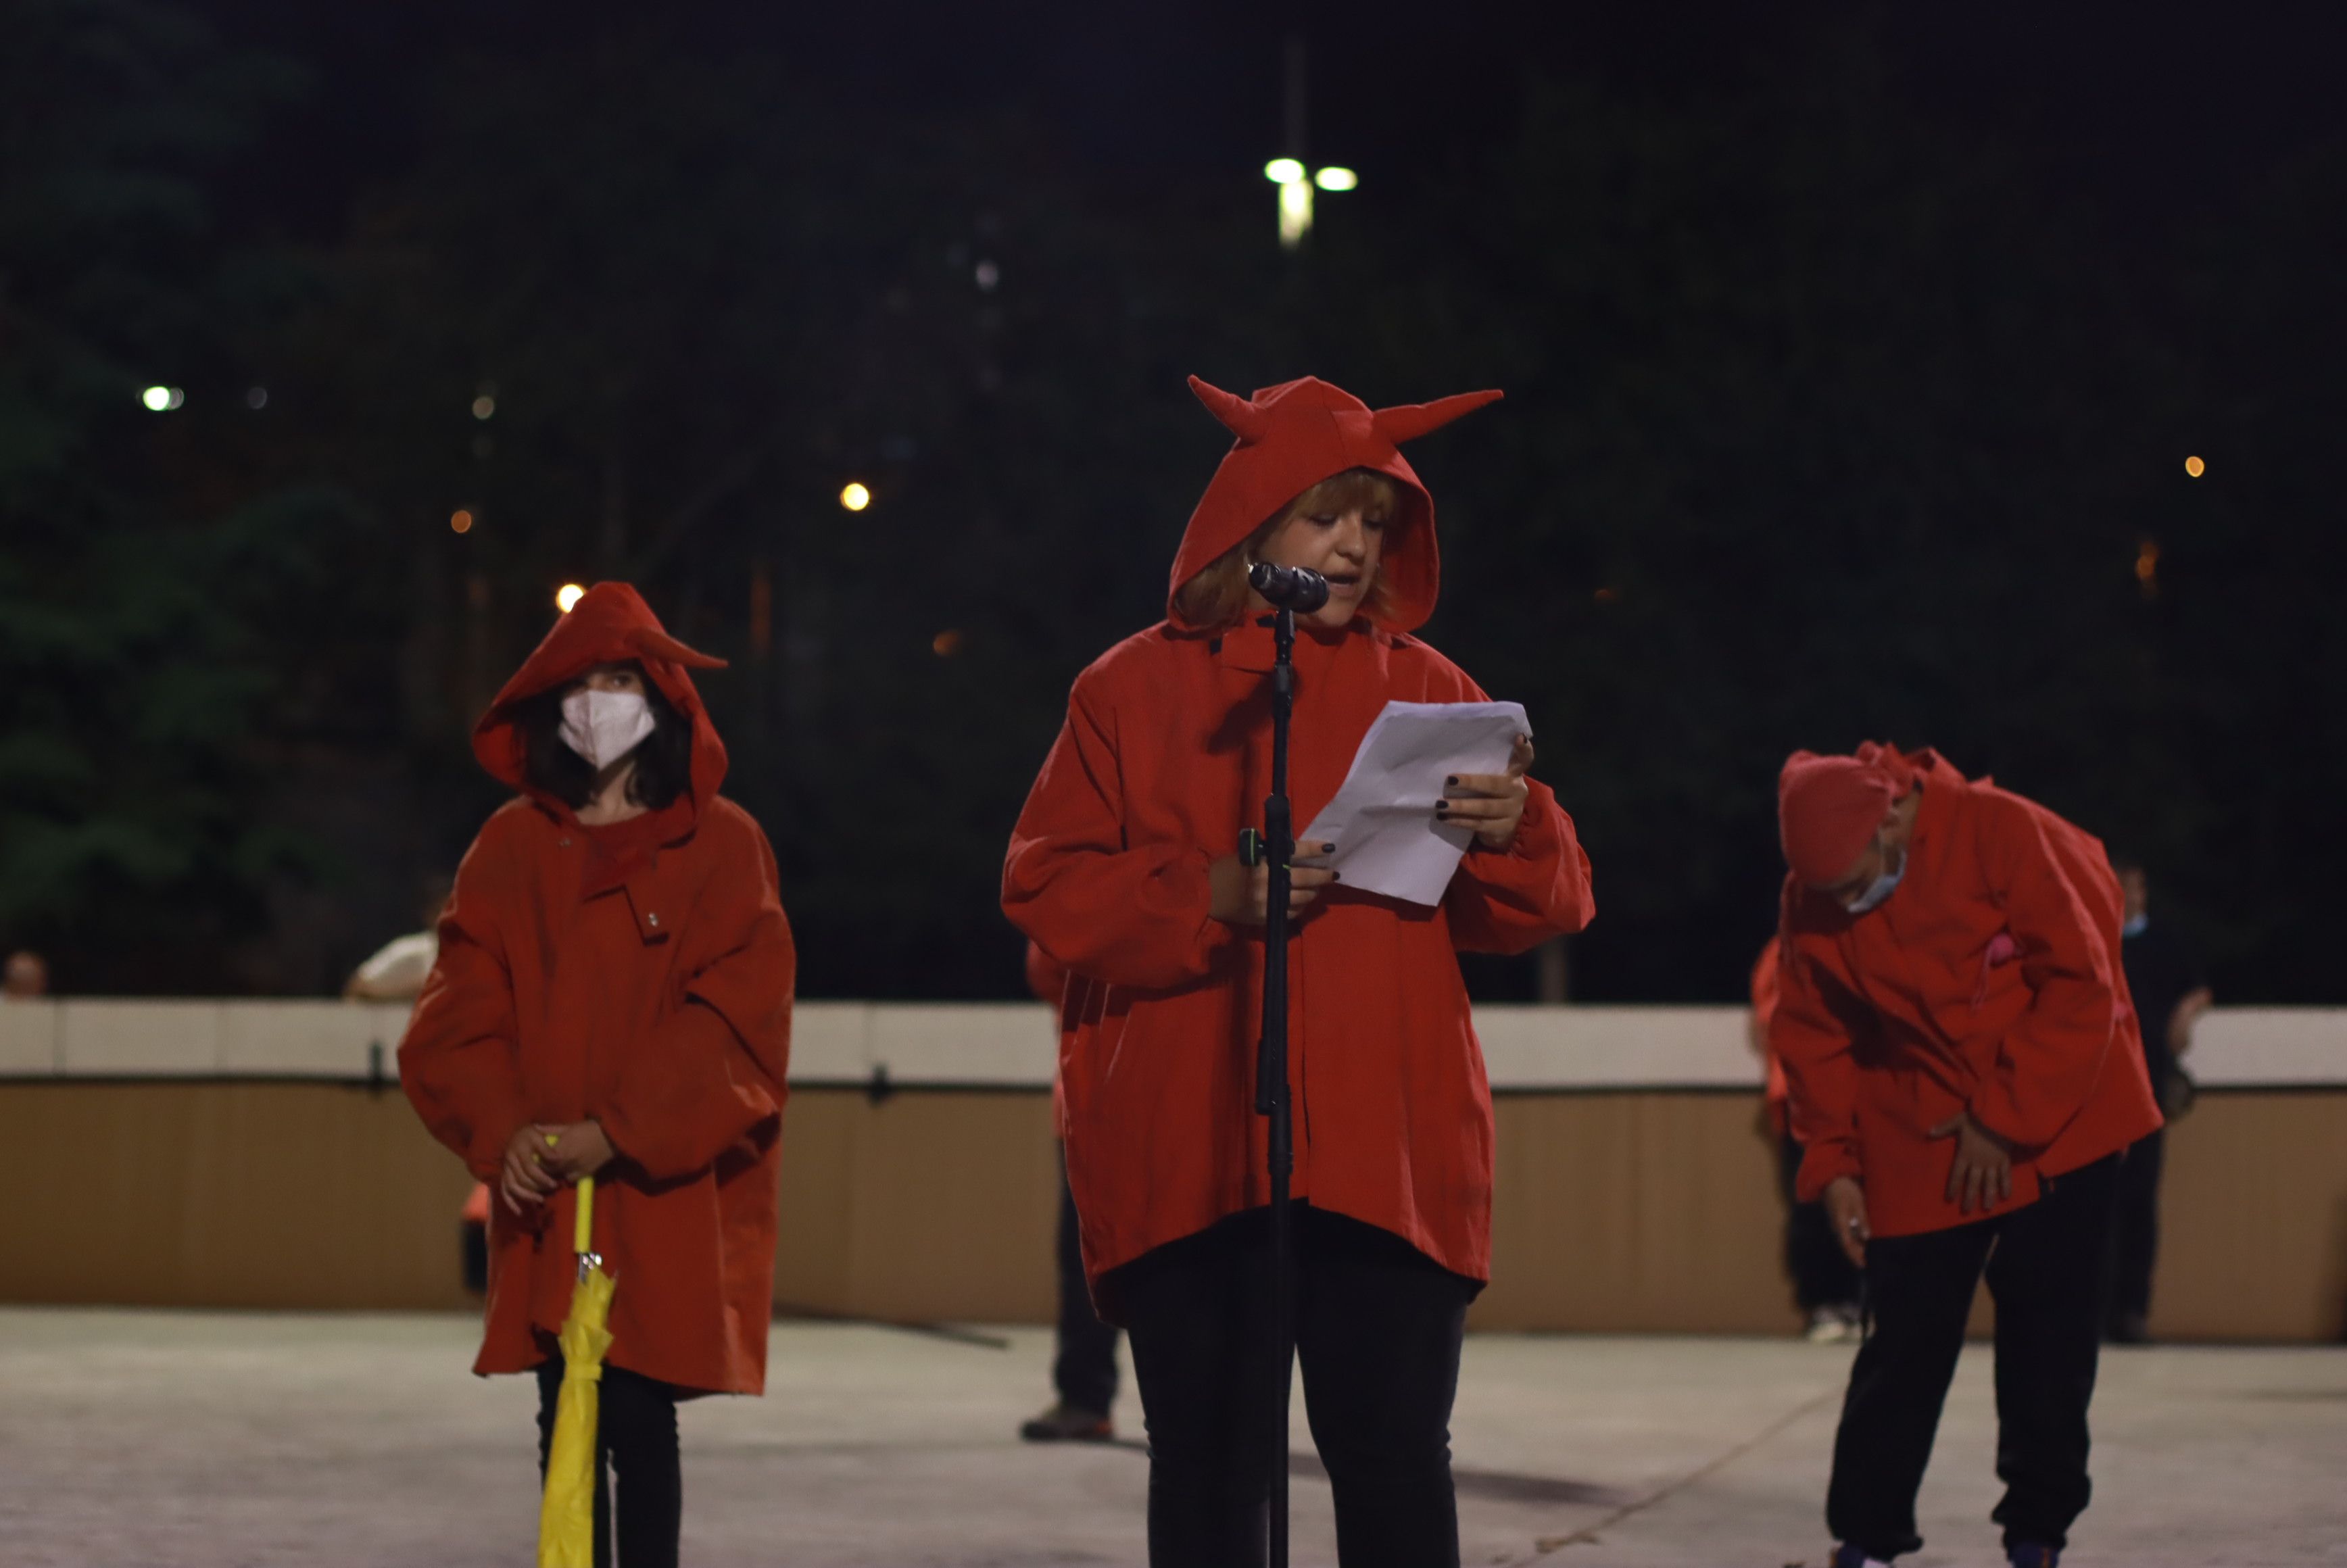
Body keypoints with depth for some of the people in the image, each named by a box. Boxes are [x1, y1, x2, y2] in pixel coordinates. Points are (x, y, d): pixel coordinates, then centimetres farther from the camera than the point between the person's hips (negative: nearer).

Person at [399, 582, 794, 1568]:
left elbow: (735, 1018, -8)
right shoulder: (511, 846, 9)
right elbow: (456, 1013, 4)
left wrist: (615, 1134, -15)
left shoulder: (721, 844, 0)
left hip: (665, 1198, -3)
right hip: (544, 1199, 3)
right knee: (565, 1427, 6)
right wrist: (502, 1131, -12)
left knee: (640, 1424, -5)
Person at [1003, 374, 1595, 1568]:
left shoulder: (1427, 691, 14)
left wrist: (1513, 833, -13)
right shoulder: (1136, 689, 10)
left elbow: (1540, 908, 10)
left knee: (1396, 1463, -5)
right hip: (1185, 1152, -1)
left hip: (1387, 1153, 1)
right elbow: (1047, 888, 2)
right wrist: (1207, 894, -13)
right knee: (1209, 1471, 2)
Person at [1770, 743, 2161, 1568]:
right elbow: (1814, 1040, 4)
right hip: (1917, 1143, 2)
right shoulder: (1810, 899, -7)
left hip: (2055, 1118, -2)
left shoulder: (2003, 833, -19)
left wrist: (2005, 1120, -16)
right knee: (1904, 1341, -1)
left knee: (2047, 1334, 1)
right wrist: (1833, 1162, -6)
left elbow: (2082, 984, -17)